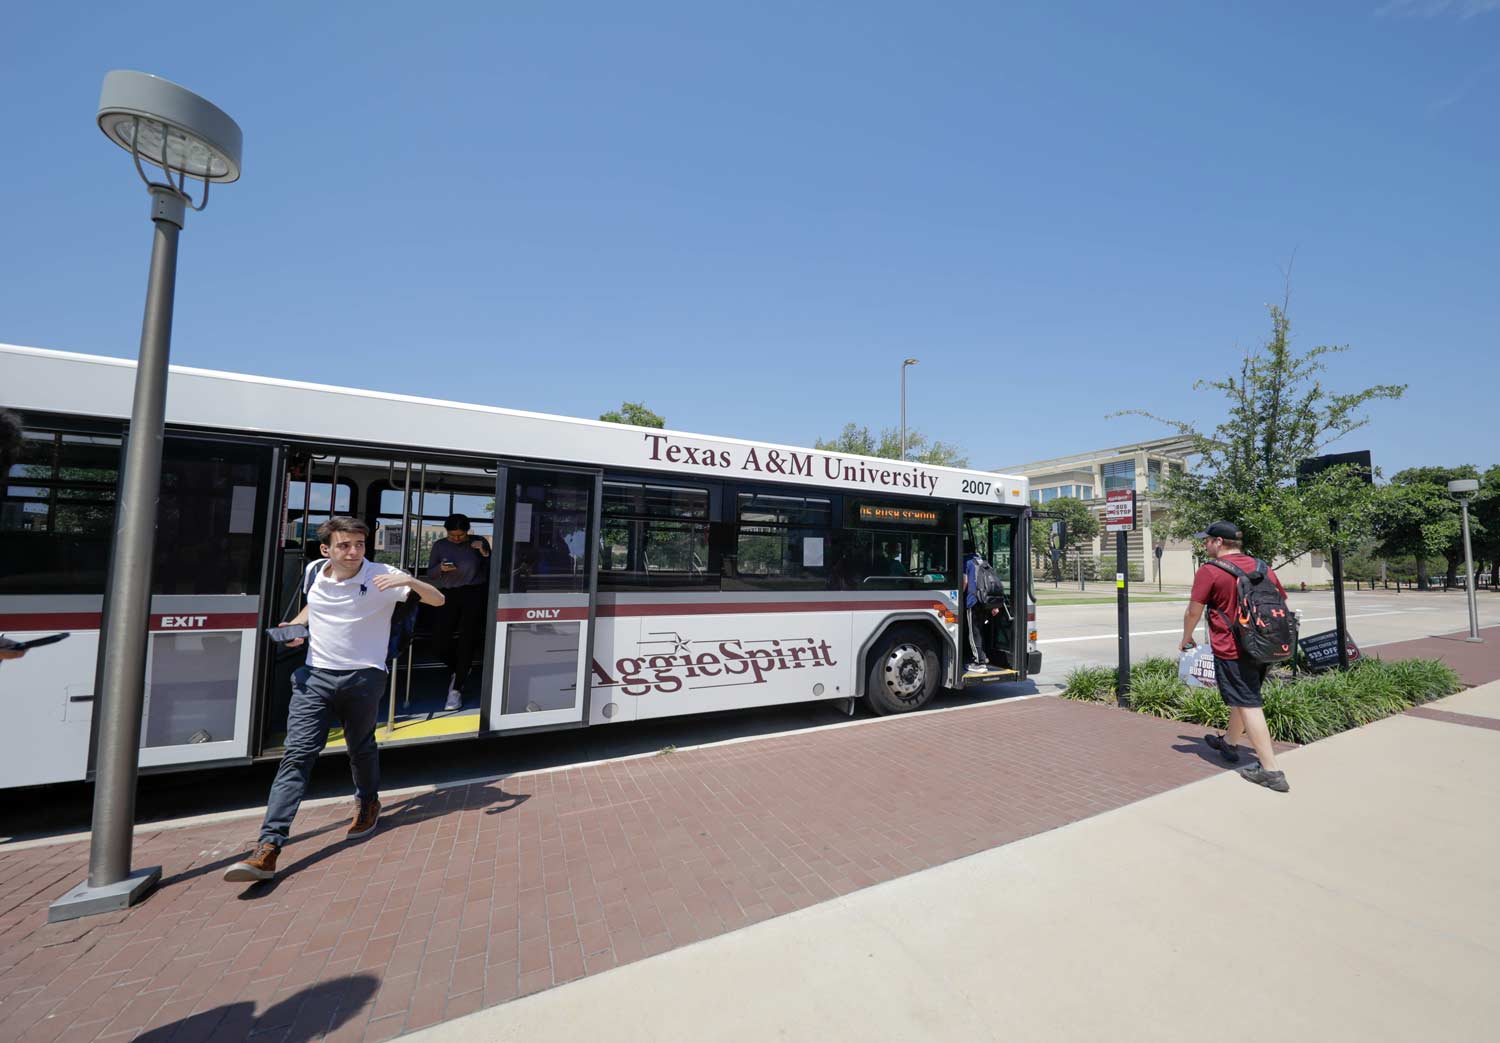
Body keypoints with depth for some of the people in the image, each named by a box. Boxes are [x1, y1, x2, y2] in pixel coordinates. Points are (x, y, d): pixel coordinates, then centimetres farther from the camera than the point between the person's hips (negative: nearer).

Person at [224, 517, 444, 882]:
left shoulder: (382, 577, -12)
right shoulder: (314, 572, 3)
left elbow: (438, 599, -15)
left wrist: (409, 581, -32)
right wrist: (295, 625, 7)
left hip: (363, 677, -3)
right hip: (315, 675, 3)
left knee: (361, 749, 15)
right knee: (297, 755, -6)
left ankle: (368, 803, 43)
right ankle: (268, 848, -1)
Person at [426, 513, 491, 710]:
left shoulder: (479, 542, 2)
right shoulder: (440, 546, 8)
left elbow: (491, 570, 0)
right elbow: (430, 574, 9)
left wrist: (485, 554, -15)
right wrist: (441, 568, -11)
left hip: (474, 594, -3)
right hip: (449, 596, 3)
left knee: (466, 642, -1)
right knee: (439, 643, 1)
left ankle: (456, 690, 11)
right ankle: (457, 669, 34)